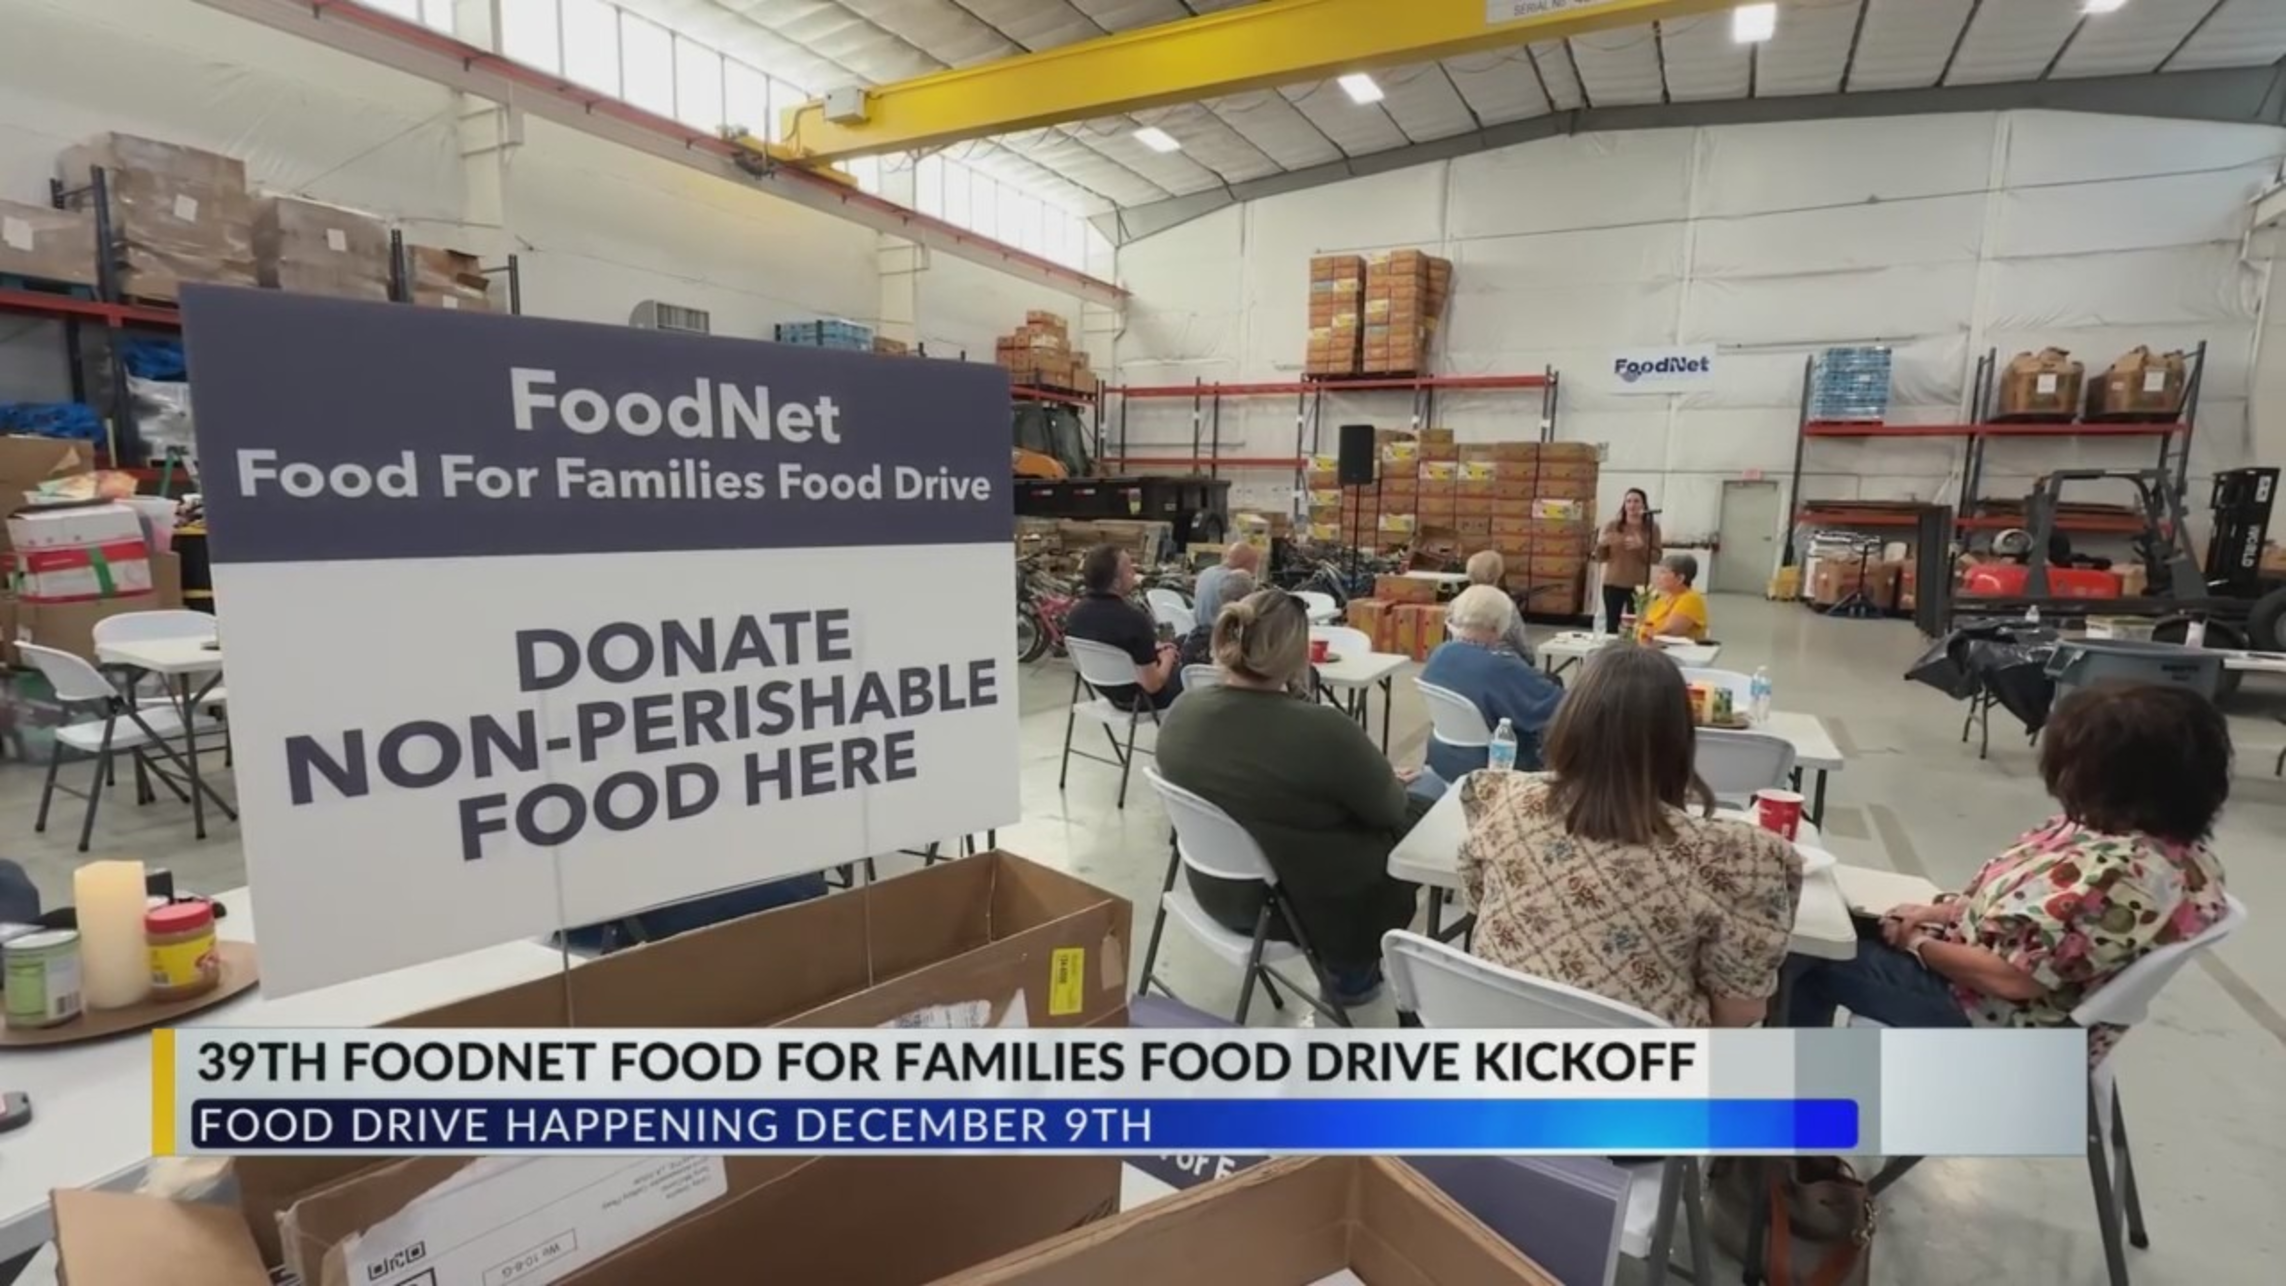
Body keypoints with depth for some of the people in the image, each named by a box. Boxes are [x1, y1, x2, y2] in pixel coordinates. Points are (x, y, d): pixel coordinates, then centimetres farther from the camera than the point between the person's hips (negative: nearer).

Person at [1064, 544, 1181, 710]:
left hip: (1106, 691, 7)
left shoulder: (1076, 612, -10)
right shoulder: (1133, 619, -32)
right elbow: (1153, 685, -27)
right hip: (1138, 699, -7)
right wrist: (1167, 657, -7)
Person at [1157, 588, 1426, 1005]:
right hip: (1305, 905, -6)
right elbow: (1389, 808, -12)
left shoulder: (1181, 713, -9)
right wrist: (1392, 782, 10)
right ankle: (1352, 969, 23)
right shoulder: (1321, 730, -29)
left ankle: (1346, 958, 27)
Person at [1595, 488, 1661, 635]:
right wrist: (1601, 544, -16)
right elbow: (1600, 558, 4)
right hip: (1612, 584, 1)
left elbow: (1656, 558, -2)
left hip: (1639, 585, -1)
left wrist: (1641, 546, -18)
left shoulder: (1652, 528, 2)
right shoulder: (1611, 526, 2)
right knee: (1611, 626, 0)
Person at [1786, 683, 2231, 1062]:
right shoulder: (2165, 837, -3)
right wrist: (1945, 910, -2)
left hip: (1993, 1017, -9)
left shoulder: (2119, 871, -33)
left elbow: (2010, 976, -29)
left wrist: (1916, 942, -13)